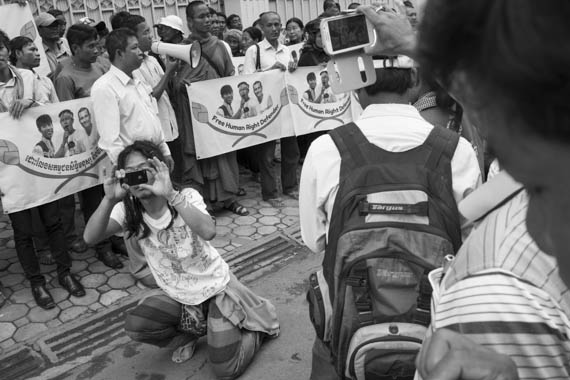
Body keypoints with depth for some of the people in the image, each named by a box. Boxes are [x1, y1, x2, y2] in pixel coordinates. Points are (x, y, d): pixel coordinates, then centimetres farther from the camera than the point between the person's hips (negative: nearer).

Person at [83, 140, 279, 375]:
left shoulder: (186, 197, -20)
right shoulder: (127, 210, -9)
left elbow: (208, 231, -40)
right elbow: (90, 237, -25)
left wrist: (170, 193, -48)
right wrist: (110, 200, -41)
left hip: (215, 288, -4)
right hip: (177, 296, 4)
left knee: (225, 370, -11)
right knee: (135, 327, -21)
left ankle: (259, 327, 19)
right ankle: (190, 333, 9)